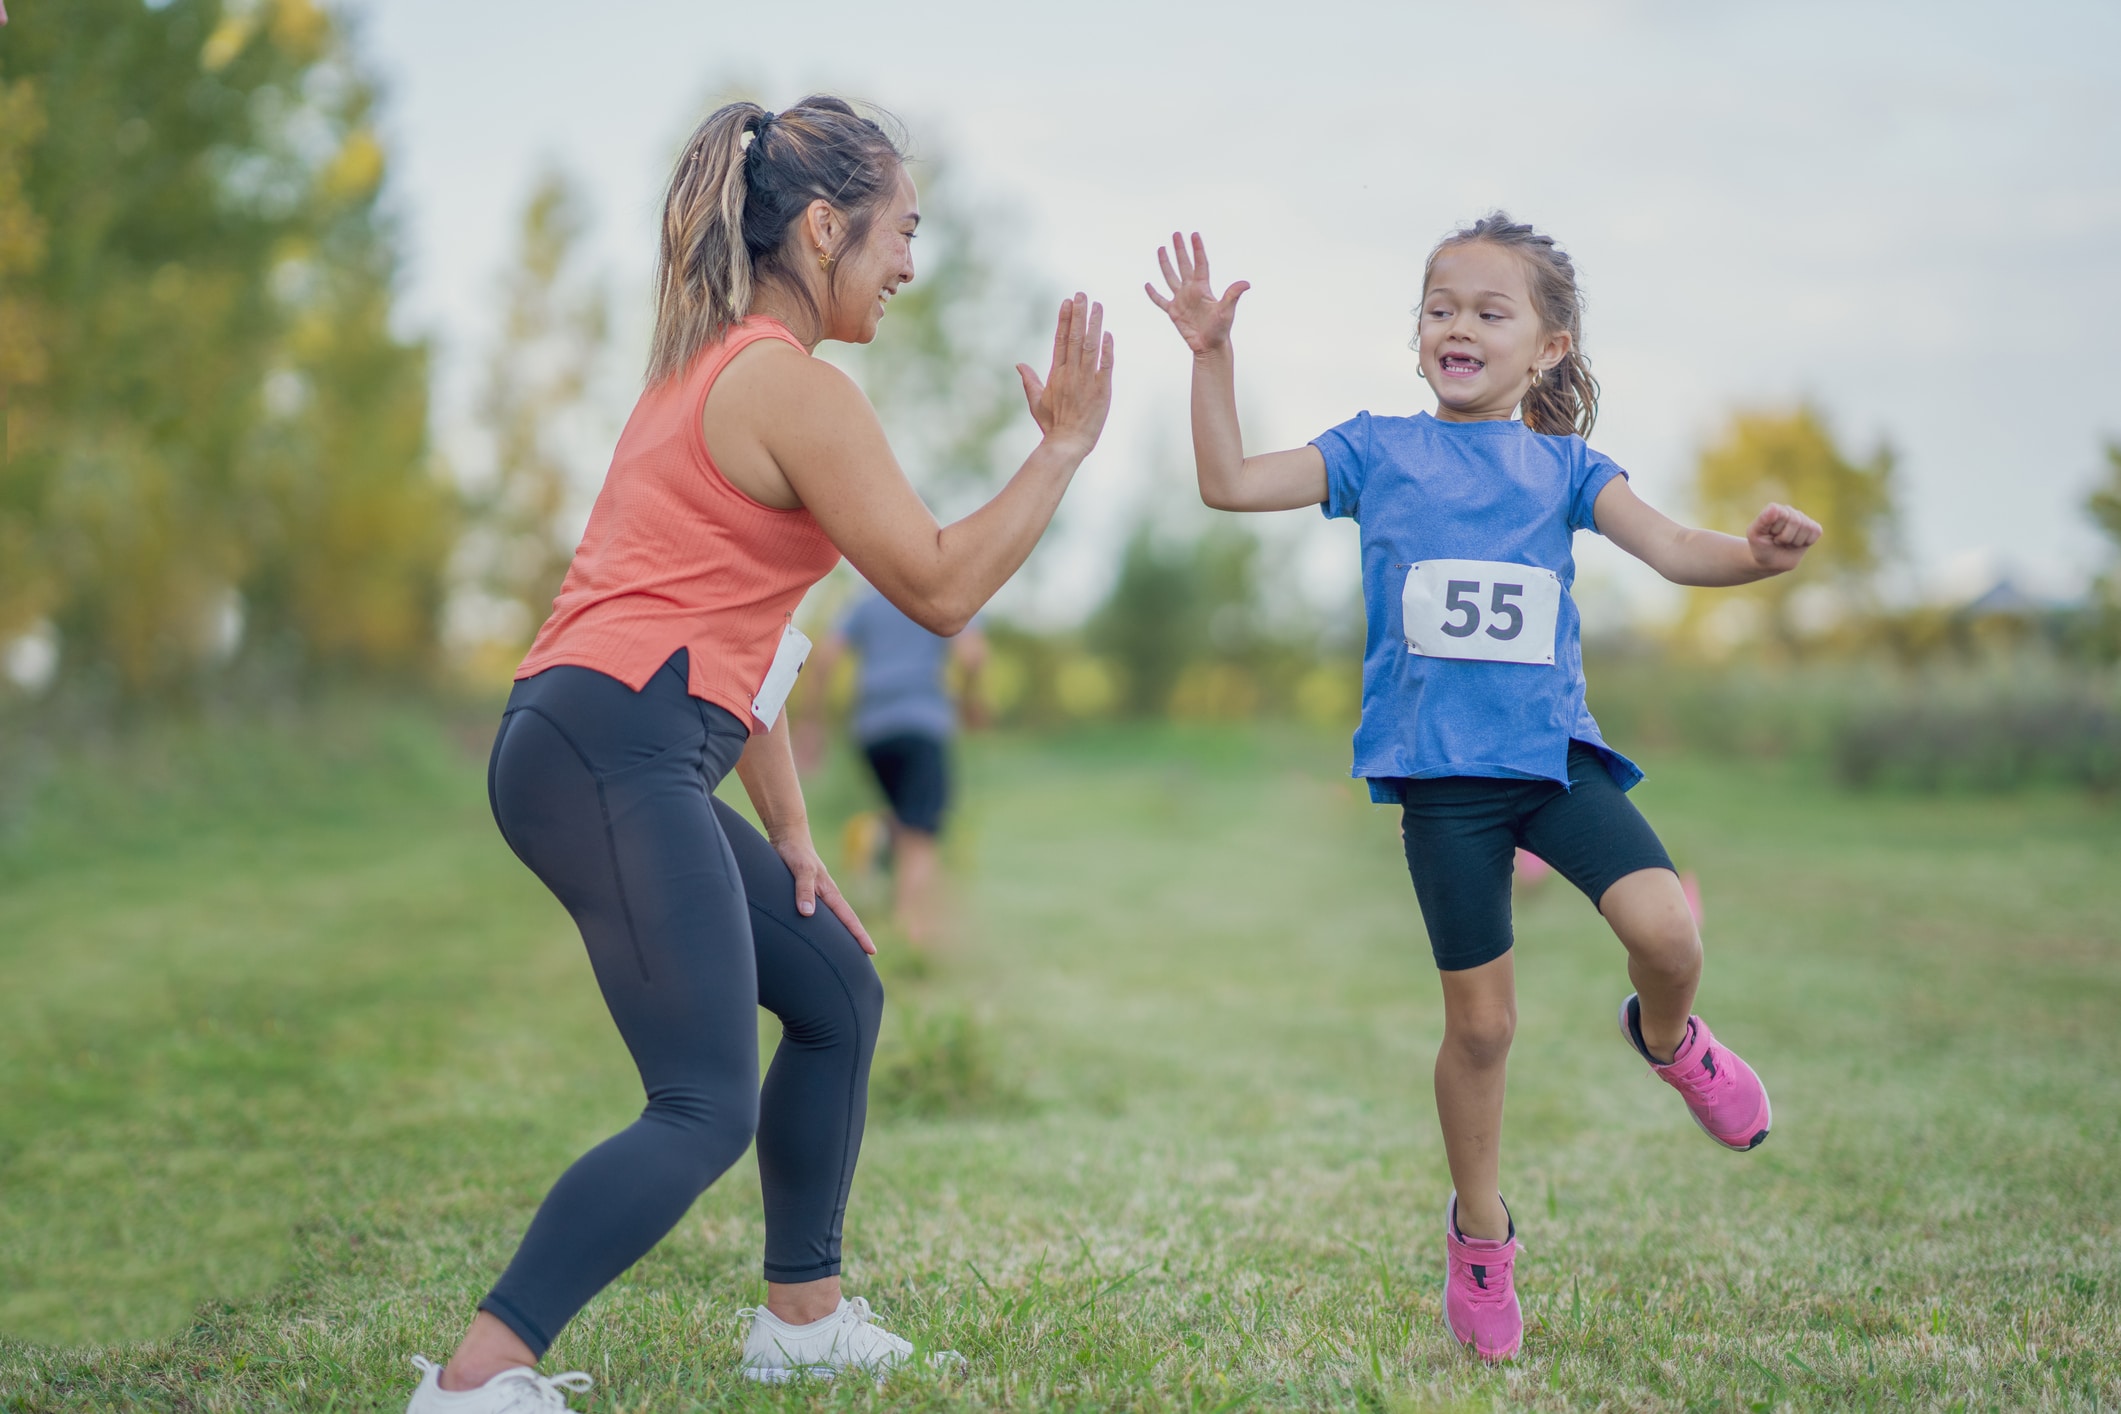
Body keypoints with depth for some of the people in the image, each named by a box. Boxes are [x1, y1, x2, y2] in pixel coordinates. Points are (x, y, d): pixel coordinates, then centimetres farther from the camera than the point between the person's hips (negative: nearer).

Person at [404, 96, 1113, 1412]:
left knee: (838, 991, 20)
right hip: (615, 750, -11)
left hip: (604, 750, 11)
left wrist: (792, 837, 22)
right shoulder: (796, 387, -9)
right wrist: (1066, 445, 0)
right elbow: (941, 587, -9)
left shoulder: (713, 371, 23)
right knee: (708, 1109, -14)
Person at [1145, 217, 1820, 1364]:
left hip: (1555, 752, 1)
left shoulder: (1563, 465, 8)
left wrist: (1758, 555, -22)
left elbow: (1673, 549, -1)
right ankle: (1478, 1232, 24)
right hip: (1441, 774, -1)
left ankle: (1666, 1037, 16)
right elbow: (1230, 484, 6)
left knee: (1666, 931, -21)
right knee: (1480, 1021, 3)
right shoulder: (1378, 452, 8)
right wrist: (1211, 357, -3)